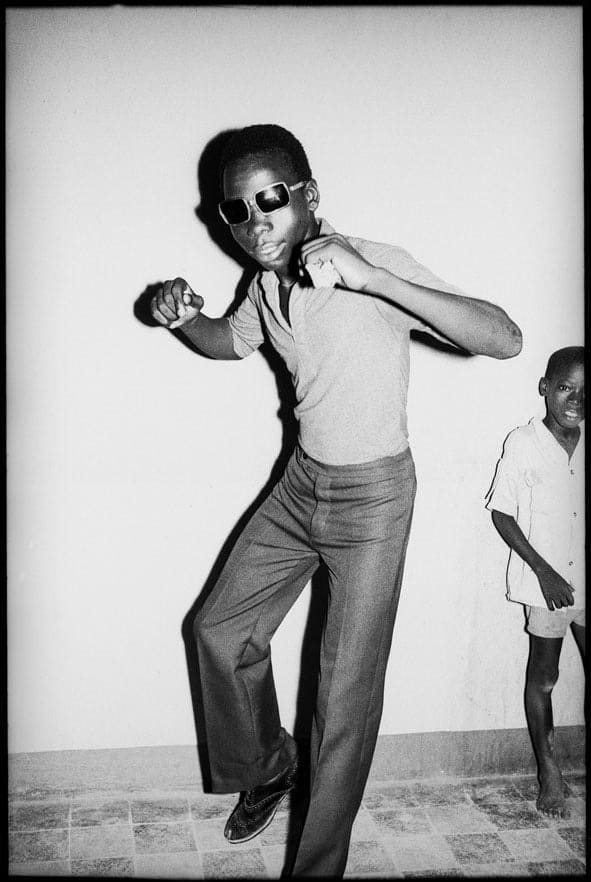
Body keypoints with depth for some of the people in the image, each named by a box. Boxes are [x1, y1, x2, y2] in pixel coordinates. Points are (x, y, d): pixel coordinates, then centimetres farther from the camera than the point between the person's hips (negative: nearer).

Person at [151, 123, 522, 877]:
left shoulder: (374, 265, -23)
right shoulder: (266, 284, -2)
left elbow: (505, 339, -33)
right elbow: (231, 342, 21)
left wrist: (369, 278, -42)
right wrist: (183, 318, -3)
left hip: (371, 496, -6)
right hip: (300, 483, 7)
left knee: (347, 692, -1)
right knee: (220, 628, 13)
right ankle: (267, 766, 38)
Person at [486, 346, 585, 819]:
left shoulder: (584, 443, 1)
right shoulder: (523, 443, -12)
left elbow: (577, 510, 11)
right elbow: (502, 514, -9)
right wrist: (545, 572, -13)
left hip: (583, 581, 4)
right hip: (546, 583, -4)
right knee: (543, 678, 9)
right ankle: (549, 771, 25)